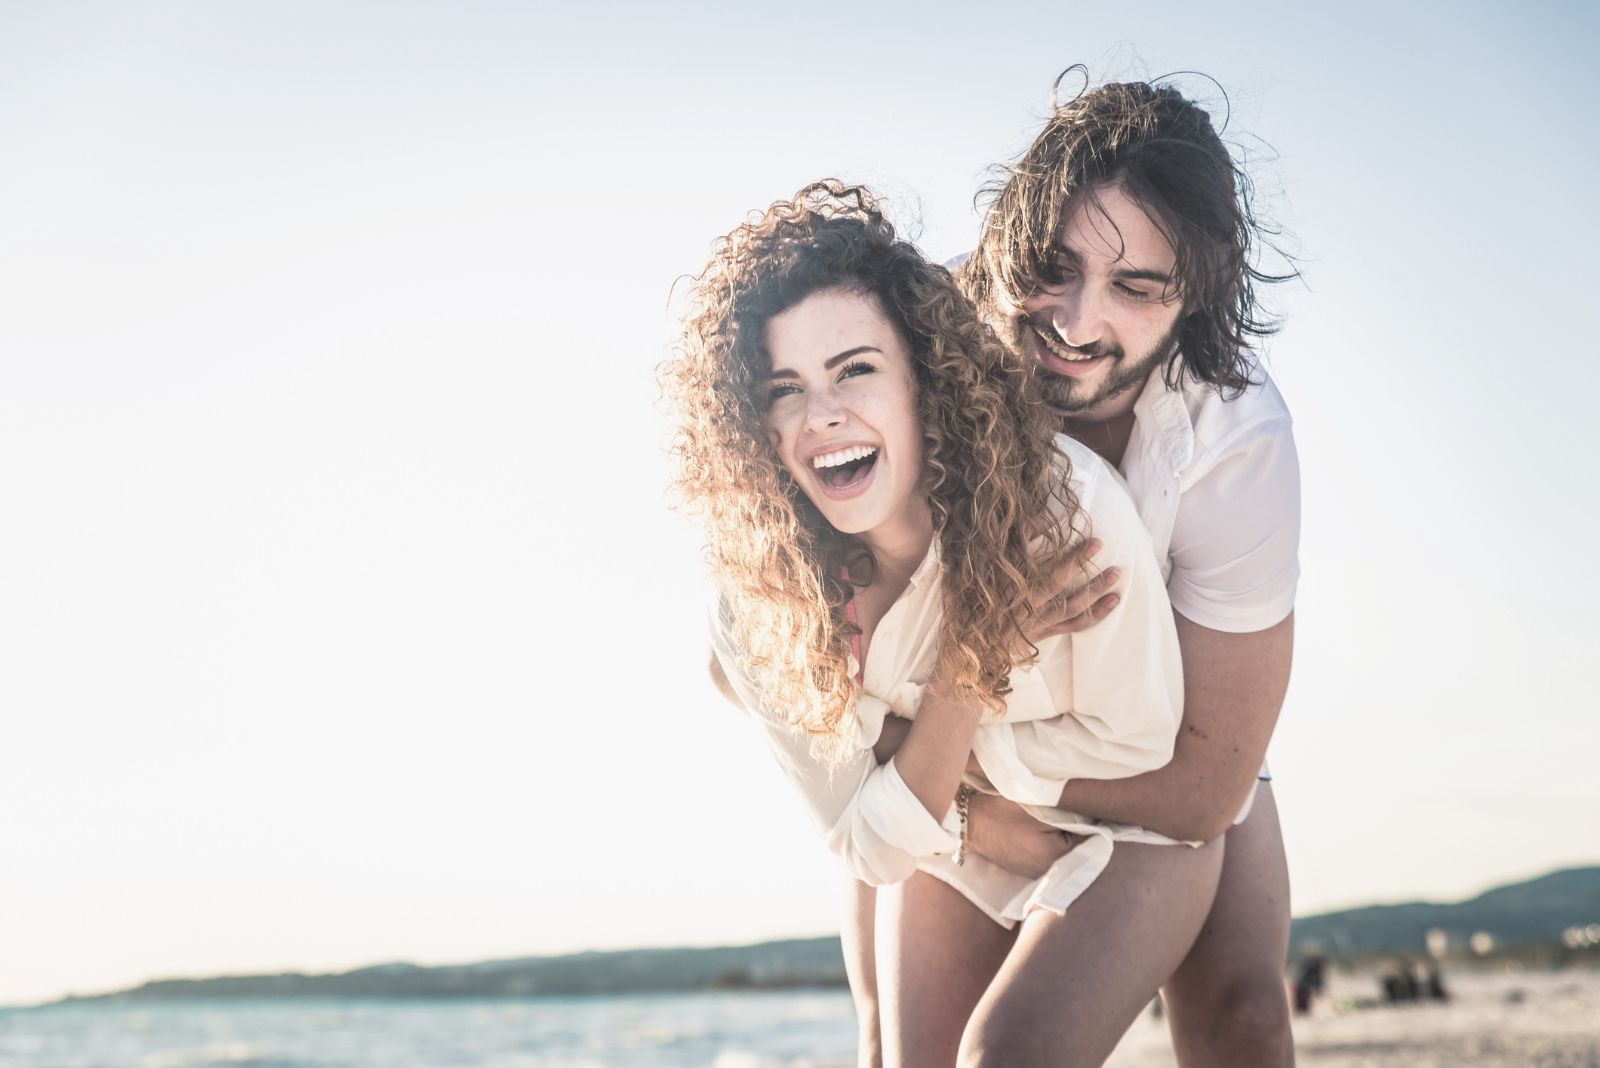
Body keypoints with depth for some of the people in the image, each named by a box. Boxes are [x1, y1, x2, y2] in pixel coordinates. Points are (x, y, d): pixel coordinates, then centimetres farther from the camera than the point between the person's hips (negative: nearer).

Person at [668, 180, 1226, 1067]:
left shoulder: (1065, 500, -32)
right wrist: (967, 671, -30)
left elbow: (1136, 743, -18)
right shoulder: (759, 607, -23)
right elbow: (871, 850, -16)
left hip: (1124, 838, -3)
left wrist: (927, 749, -19)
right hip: (951, 854, 3)